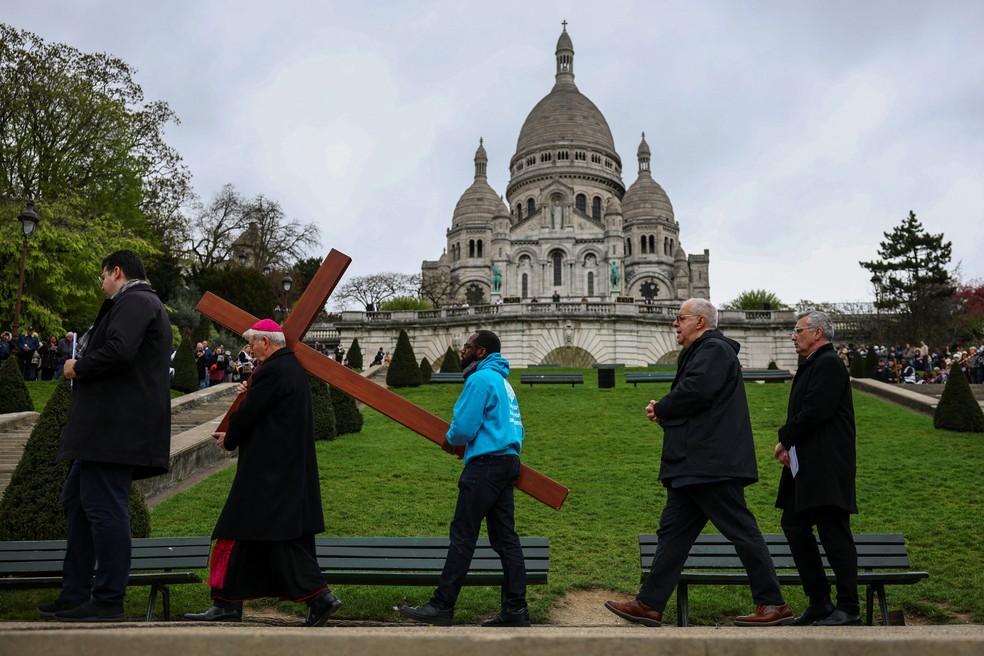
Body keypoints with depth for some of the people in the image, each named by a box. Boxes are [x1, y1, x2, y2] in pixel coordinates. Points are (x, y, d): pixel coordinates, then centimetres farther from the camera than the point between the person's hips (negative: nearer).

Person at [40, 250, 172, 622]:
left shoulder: (134, 301, -8)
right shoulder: (139, 303, 25)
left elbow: (119, 351, -25)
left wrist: (79, 367, -9)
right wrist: (82, 365, 15)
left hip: (115, 427, -11)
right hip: (105, 427, 11)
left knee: (104, 507, -9)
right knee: (76, 500, 15)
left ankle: (108, 602, -3)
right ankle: (75, 595, 21)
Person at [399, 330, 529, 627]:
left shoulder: (481, 379, -11)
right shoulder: (502, 381, 19)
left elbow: (464, 427, -17)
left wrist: (449, 441, 5)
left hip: (486, 464, -10)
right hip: (508, 461, 10)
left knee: (462, 536, -4)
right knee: (505, 537, 9)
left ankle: (442, 606, 2)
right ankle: (515, 609, 11)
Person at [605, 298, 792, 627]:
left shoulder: (714, 350, -9)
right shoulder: (701, 352, 24)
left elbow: (695, 391, -25)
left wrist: (660, 409, -8)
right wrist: (665, 413, 5)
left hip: (712, 464, -11)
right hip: (692, 465, 11)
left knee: (741, 530, -3)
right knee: (673, 530, 9)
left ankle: (773, 604, 7)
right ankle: (650, 604, 13)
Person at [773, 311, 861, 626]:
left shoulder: (829, 364, -11)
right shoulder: (811, 366, 20)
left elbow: (816, 411, -21)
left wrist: (785, 438, -9)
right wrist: (788, 444, 3)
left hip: (827, 467, -11)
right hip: (805, 465, 11)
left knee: (834, 534, -5)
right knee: (794, 525, 10)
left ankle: (848, 608, 5)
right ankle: (819, 602, 19)